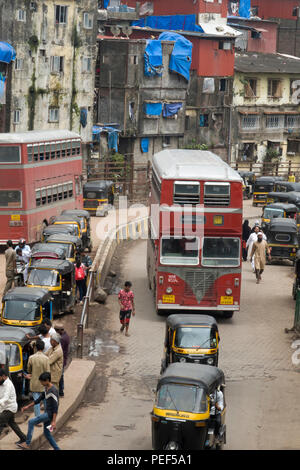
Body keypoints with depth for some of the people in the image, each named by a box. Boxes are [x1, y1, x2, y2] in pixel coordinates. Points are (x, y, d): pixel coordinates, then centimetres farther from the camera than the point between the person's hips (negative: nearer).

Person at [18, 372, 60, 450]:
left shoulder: (53, 391, -21)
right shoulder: (46, 388, 8)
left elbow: (55, 407, -23)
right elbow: (39, 399, 20)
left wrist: (54, 421, -26)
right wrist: (28, 406, 18)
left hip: (50, 414, -9)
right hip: (47, 412, 9)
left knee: (31, 422, -12)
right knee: (46, 433, 14)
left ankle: (27, 444, -10)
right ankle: (57, 449, 22)